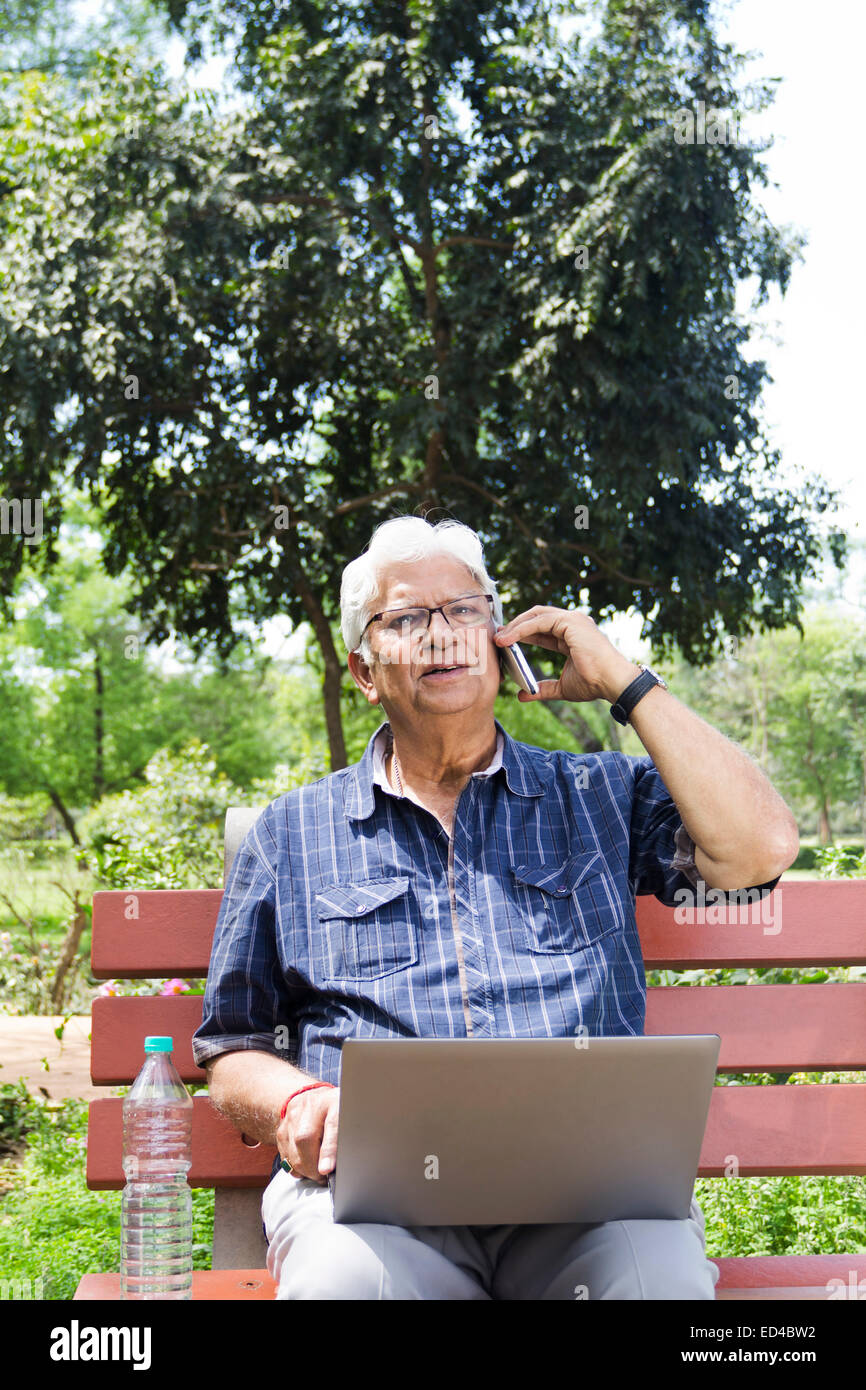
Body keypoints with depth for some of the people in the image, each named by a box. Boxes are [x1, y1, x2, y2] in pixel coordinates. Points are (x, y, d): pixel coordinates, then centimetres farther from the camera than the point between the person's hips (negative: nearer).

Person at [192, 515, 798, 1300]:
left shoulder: (599, 796, 18)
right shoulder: (292, 833, 19)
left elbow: (760, 851, 1)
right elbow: (234, 1052, 20)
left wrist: (623, 682, 6)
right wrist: (297, 1103, -4)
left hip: (582, 1173, 1)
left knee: (660, 1276, -32)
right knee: (344, 1281, -34)